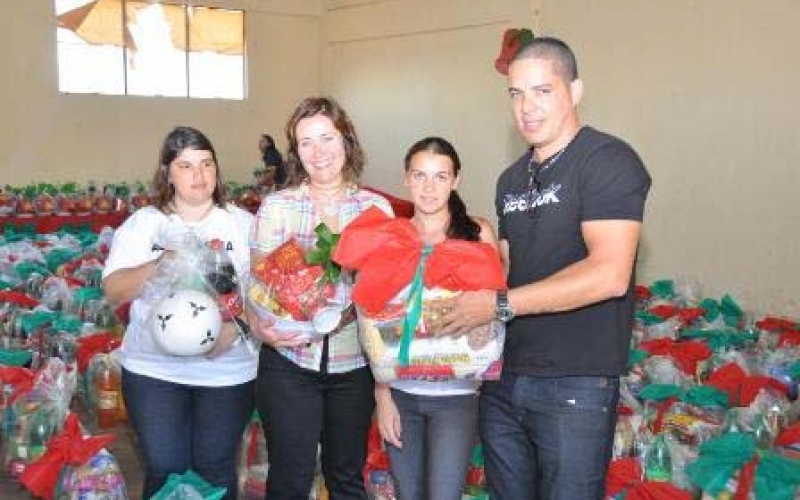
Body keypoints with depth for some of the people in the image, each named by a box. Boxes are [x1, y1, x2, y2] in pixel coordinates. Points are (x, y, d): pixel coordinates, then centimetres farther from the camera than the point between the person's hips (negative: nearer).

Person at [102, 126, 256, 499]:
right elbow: (114, 288, -5)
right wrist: (164, 264, -22)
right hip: (154, 370, 0)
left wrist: (234, 325, -21)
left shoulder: (244, 224, 3)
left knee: (215, 468, 10)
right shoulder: (143, 223, 3)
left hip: (228, 371, 0)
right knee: (165, 470, 7)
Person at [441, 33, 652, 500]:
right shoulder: (512, 179, 14)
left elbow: (608, 275, -23)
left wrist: (499, 304, -20)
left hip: (576, 386, -7)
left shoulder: (609, 160, -11)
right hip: (502, 377, 7)